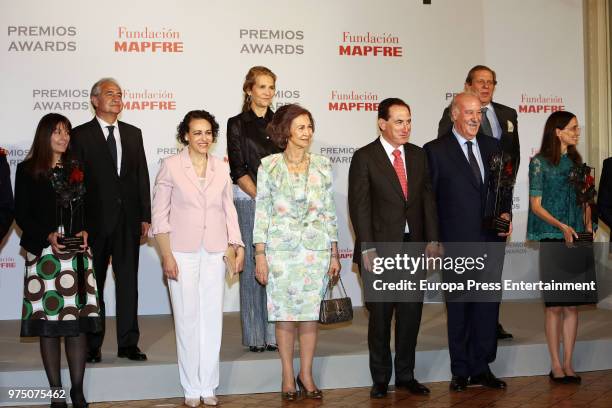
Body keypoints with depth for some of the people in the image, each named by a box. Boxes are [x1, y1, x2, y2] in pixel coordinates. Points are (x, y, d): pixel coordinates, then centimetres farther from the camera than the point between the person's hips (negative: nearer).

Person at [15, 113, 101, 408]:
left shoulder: (77, 170, 12)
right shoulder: (27, 171, 3)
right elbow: (21, 214, 1)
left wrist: (84, 232, -5)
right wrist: (47, 236, -13)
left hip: (77, 253, 2)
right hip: (43, 254, -2)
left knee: (77, 321, -2)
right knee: (48, 321, 0)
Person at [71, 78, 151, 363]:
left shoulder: (133, 134, 12)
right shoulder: (80, 135, -1)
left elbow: (142, 176, 11)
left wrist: (145, 216, 5)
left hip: (128, 220, 4)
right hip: (95, 221, -3)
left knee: (128, 281, 6)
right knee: (93, 284, 5)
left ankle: (128, 343, 13)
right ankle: (91, 345, 13)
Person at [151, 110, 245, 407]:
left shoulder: (221, 168, 7)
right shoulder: (171, 166, -3)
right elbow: (159, 214, -3)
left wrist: (238, 246, 3)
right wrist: (167, 256, -8)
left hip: (214, 253, 3)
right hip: (183, 253, -3)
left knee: (213, 318, 5)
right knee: (187, 319, 1)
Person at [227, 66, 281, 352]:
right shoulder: (237, 124, 2)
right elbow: (238, 170, -3)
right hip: (248, 199, -3)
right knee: (252, 266, -2)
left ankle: (276, 333, 7)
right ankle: (255, 336, 5)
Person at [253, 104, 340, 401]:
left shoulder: (322, 166, 5)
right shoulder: (269, 166, -1)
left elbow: (329, 212, 8)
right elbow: (261, 212, -1)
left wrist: (334, 254, 6)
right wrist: (260, 255, -5)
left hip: (316, 249, 2)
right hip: (281, 250, -2)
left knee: (311, 313, 4)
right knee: (285, 313, 3)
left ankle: (306, 374, 18)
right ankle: (288, 376, 15)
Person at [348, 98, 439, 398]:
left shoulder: (418, 156, 9)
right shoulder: (364, 158, -5)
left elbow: (428, 199, 10)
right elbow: (359, 206, -9)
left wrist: (432, 241, 2)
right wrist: (367, 249, -14)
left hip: (413, 247, 4)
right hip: (380, 249, -4)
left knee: (411, 314, 9)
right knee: (380, 316, 5)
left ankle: (405, 375, 23)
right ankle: (380, 378, 18)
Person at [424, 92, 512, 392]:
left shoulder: (493, 147, 11)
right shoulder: (435, 150, -4)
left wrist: (506, 213, 0)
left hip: (491, 242, 4)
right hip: (456, 243, -4)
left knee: (488, 305, 8)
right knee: (458, 308, 6)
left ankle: (481, 367, 20)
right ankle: (461, 371, 17)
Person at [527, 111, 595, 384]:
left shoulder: (576, 162, 12)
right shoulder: (540, 162, -3)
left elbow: (585, 200, 15)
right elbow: (535, 205, -6)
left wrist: (587, 226, -1)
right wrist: (562, 226, -16)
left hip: (576, 239, 5)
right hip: (552, 241, -5)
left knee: (572, 305, 5)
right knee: (555, 305, -1)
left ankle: (568, 364, 10)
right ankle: (556, 365, 6)